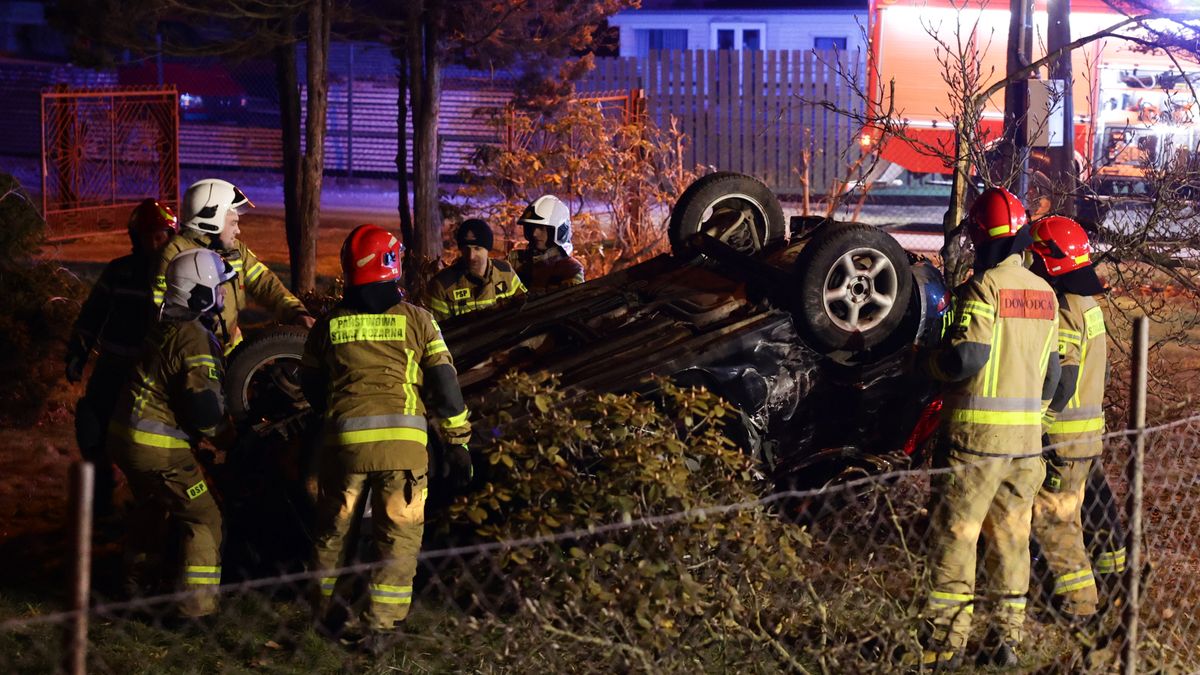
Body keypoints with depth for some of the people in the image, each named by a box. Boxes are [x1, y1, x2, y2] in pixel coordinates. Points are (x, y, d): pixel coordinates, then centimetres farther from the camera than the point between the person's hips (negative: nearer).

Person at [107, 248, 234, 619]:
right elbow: (204, 409, -25)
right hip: (159, 448, -10)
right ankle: (197, 603, -5)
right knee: (204, 520, -2)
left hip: (125, 435, 10)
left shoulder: (167, 328, 10)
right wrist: (218, 426, -4)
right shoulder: (195, 340, -20)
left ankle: (135, 581, 47)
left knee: (150, 505, 32)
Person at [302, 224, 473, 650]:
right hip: (403, 438, -2)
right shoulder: (415, 319, 2)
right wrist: (457, 441, 8)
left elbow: (311, 387, 17)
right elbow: (444, 382, 1)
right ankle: (379, 626, 2)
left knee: (334, 528, 20)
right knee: (400, 535, 7)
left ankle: (328, 612, 30)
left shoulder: (328, 324, 8)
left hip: (345, 438, 2)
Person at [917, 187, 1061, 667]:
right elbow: (1050, 375, 14)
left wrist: (930, 361, -1)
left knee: (954, 534, 0)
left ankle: (947, 640, 1)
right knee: (1011, 537, 12)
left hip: (977, 432, -6)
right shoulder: (1045, 295, 9)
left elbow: (966, 357, -21)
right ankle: (1007, 637, 14)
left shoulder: (984, 287, -13)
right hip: (1028, 437, 6)